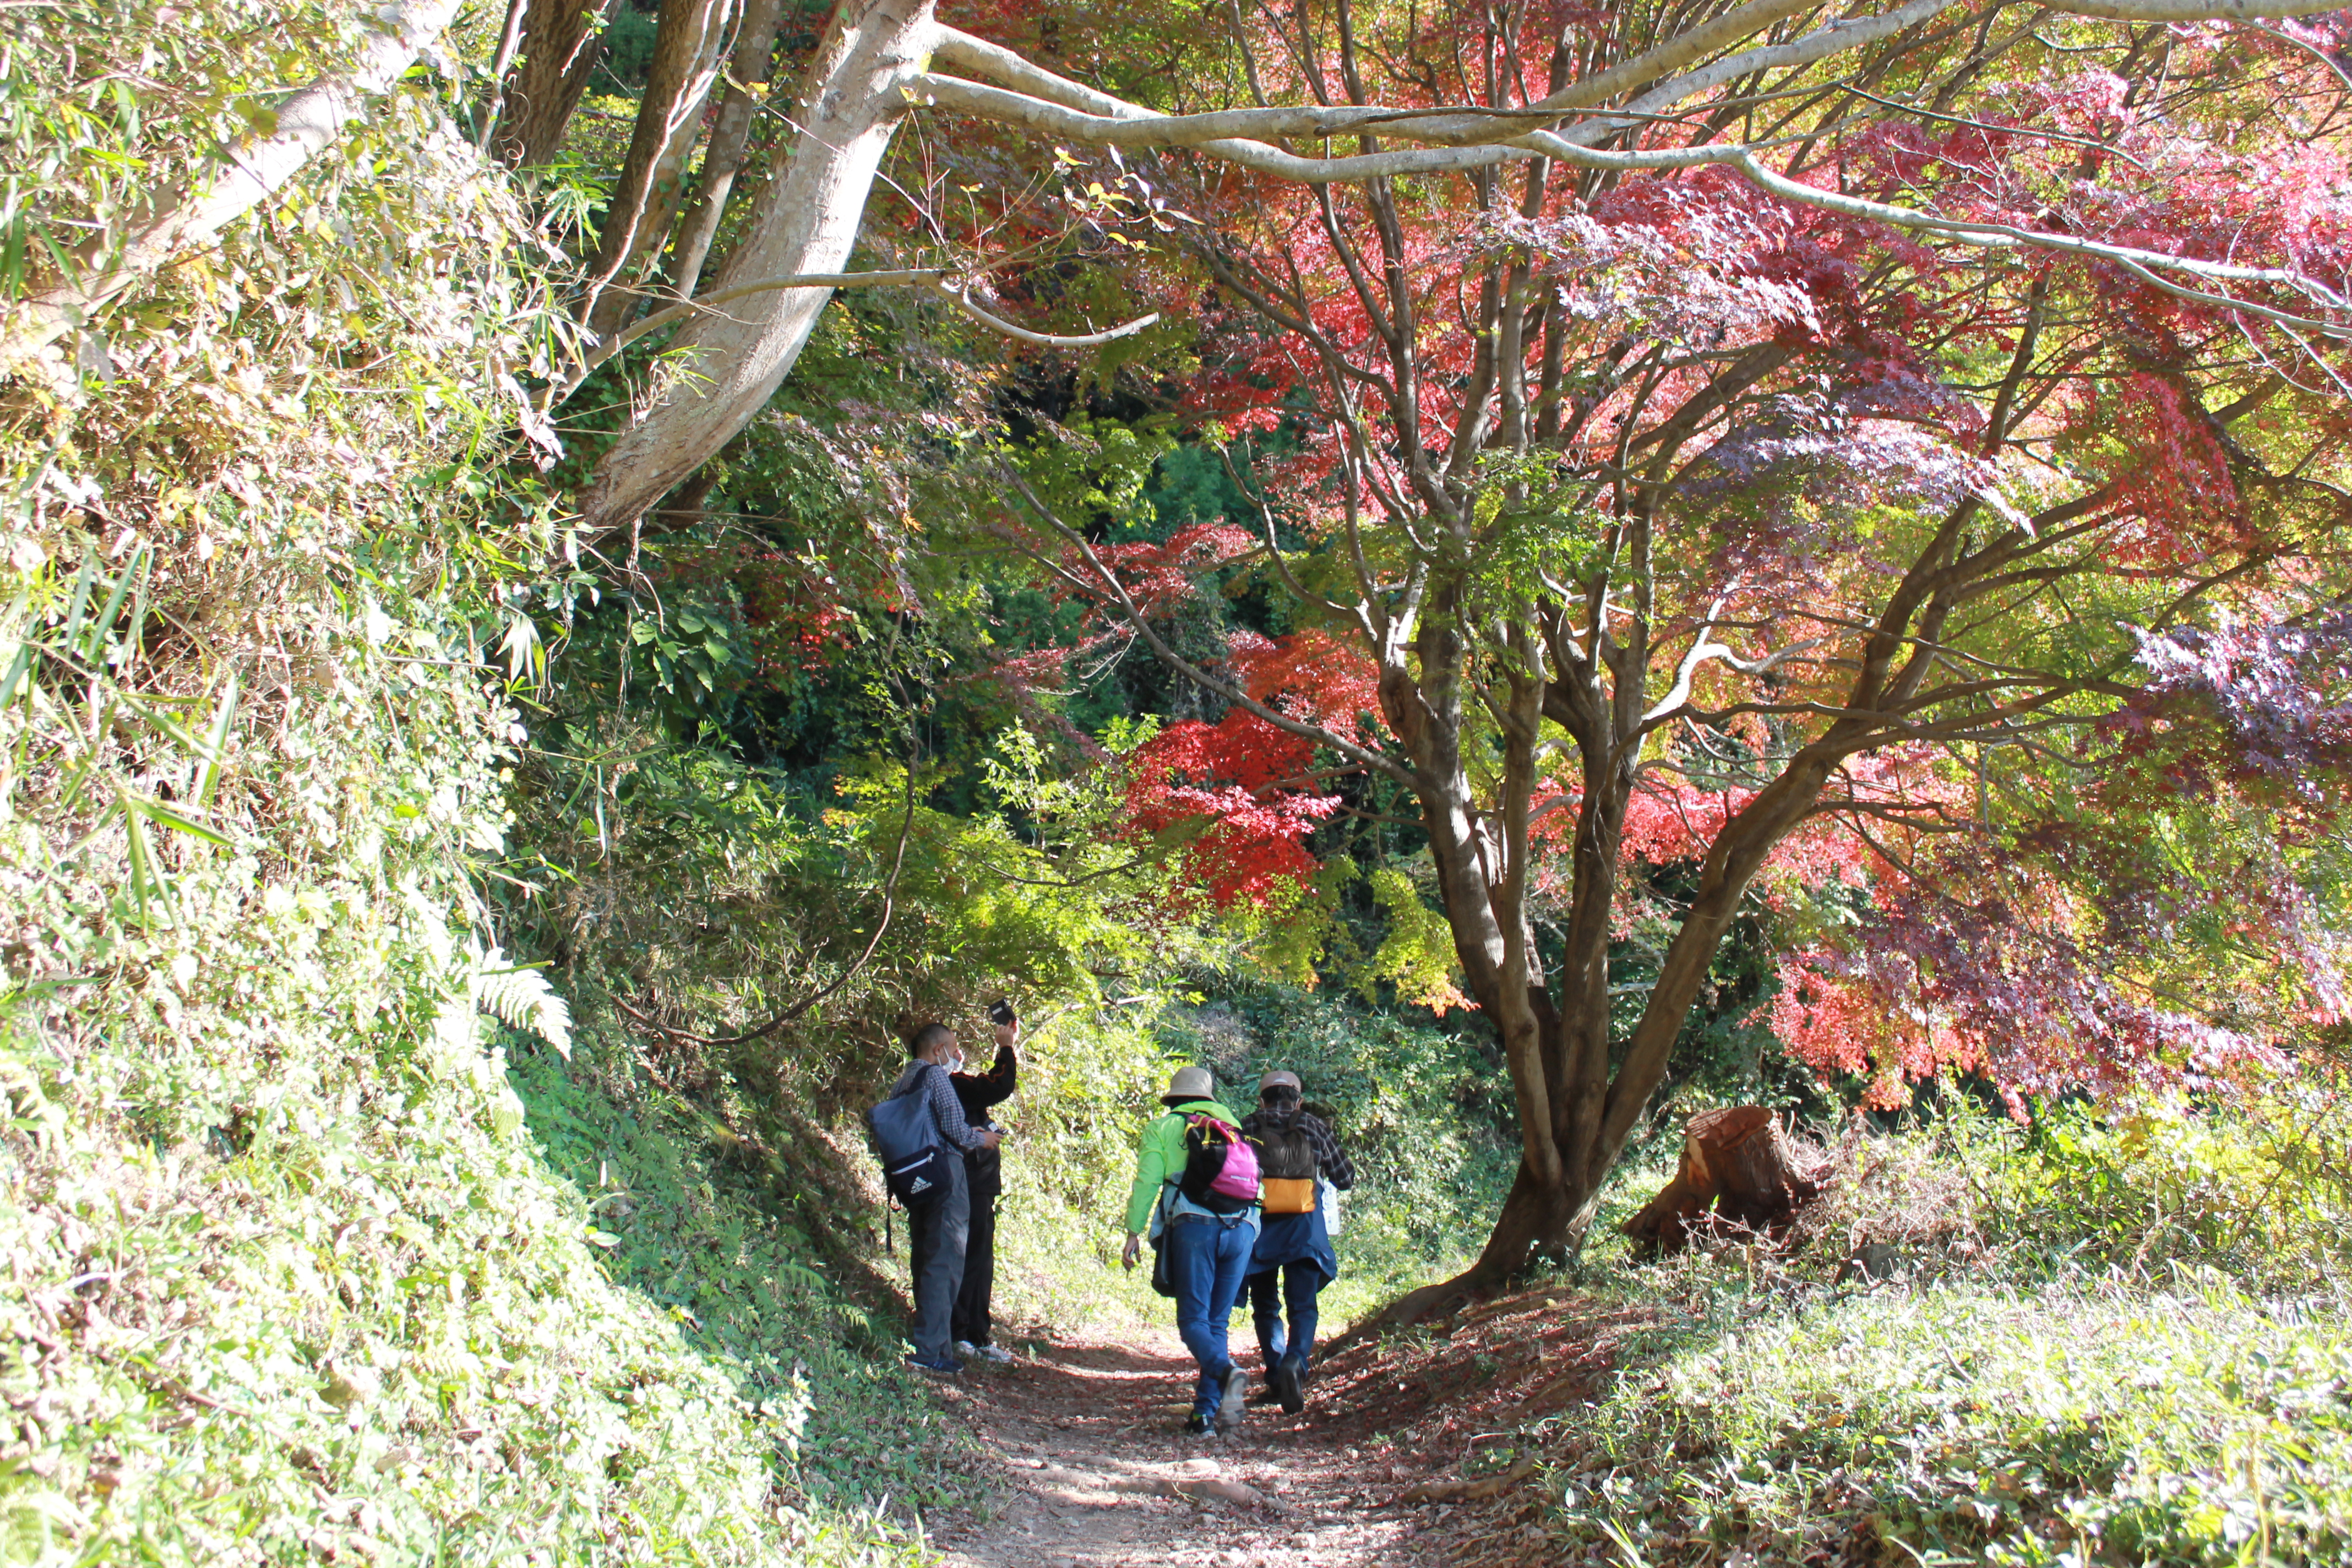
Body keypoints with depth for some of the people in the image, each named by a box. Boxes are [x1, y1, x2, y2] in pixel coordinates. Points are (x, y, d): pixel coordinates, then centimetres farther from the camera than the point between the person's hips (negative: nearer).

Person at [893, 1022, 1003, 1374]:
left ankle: (925, 1344, 19)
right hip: (944, 1175, -9)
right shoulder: (935, 1075, -9)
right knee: (945, 1262, -7)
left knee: (925, 1260, 15)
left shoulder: (902, 1082, 17)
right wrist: (980, 1139, 3)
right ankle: (929, 1351, -10)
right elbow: (954, 1129, -16)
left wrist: (967, 1135, 20)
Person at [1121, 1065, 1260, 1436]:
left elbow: (1147, 1182, 4)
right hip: (1243, 1227, 3)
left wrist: (1134, 1231, 6)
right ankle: (1206, 1412, 4)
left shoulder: (1162, 1129, 16)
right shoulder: (1233, 1125, 26)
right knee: (1218, 1321, 10)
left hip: (1195, 1225, -3)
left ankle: (1227, 1372, -32)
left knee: (1194, 1320, -3)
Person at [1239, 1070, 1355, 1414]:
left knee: (1266, 1308, 14)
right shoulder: (1315, 1127, 10)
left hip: (1257, 1227, 1)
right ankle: (1296, 1362, -26)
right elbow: (1346, 1179, 16)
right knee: (1302, 1306, -1)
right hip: (1304, 1229, 0)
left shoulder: (1247, 1128, 8)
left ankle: (1276, 1376, 8)